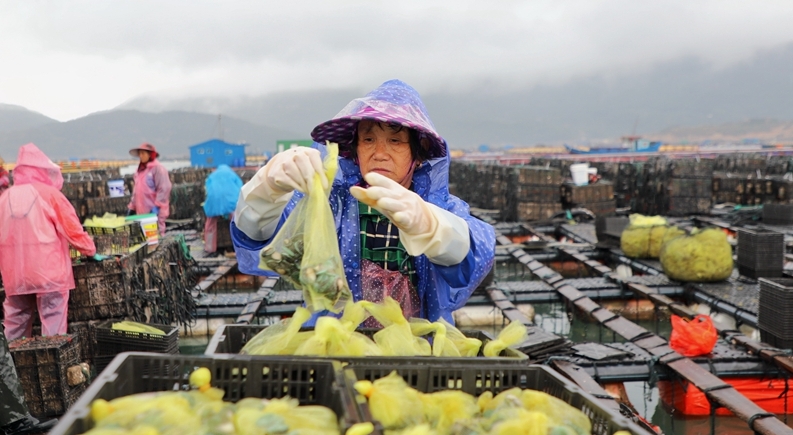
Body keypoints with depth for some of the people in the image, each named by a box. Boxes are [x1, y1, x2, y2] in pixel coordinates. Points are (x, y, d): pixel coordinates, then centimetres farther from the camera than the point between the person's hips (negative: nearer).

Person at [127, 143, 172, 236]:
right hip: (141, 211, 8)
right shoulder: (140, 170, 16)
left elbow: (164, 189, -15)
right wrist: (132, 207, 18)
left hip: (154, 211, -8)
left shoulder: (158, 168, -8)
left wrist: (157, 207, -19)